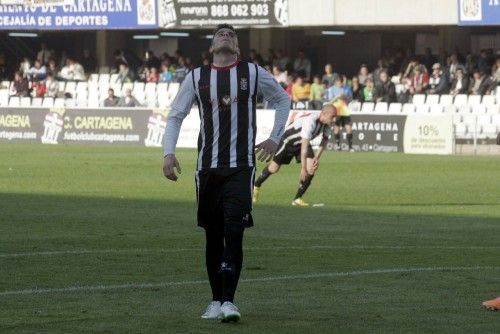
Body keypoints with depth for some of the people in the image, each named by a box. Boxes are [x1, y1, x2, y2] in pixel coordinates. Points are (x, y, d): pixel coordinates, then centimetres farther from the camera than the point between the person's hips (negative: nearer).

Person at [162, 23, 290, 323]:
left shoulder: (253, 73, 4)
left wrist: (275, 139, 13)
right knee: (213, 236, 6)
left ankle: (228, 301, -14)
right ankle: (216, 300, 15)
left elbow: (283, 99, 19)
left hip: (240, 167, -2)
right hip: (208, 167, 2)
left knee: (233, 233, -13)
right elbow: (175, 116, 12)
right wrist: (169, 153, -1)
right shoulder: (196, 77, 7)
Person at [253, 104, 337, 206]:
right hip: (289, 140, -6)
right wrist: (303, 168, -38)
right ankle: (256, 186, 34)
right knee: (274, 168, 6)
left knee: (312, 169, -13)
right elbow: (304, 146, -40)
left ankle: (297, 199, -2)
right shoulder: (311, 121, -41)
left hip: (304, 141, 6)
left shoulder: (328, 122, -17)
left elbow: (325, 139, 1)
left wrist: (317, 157, -9)